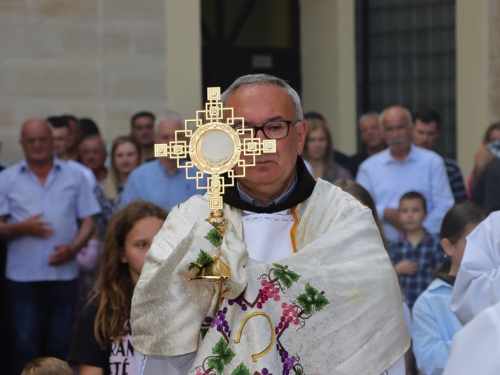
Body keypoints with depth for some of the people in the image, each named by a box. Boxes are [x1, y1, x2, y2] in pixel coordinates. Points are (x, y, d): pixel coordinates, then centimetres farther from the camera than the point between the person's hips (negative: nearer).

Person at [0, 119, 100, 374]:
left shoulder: (73, 177, 10)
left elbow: (88, 221, 9)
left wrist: (73, 248, -9)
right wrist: (21, 228, -16)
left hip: (64, 273, 1)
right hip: (22, 274, -1)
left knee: (59, 345, 5)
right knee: (25, 346, -2)